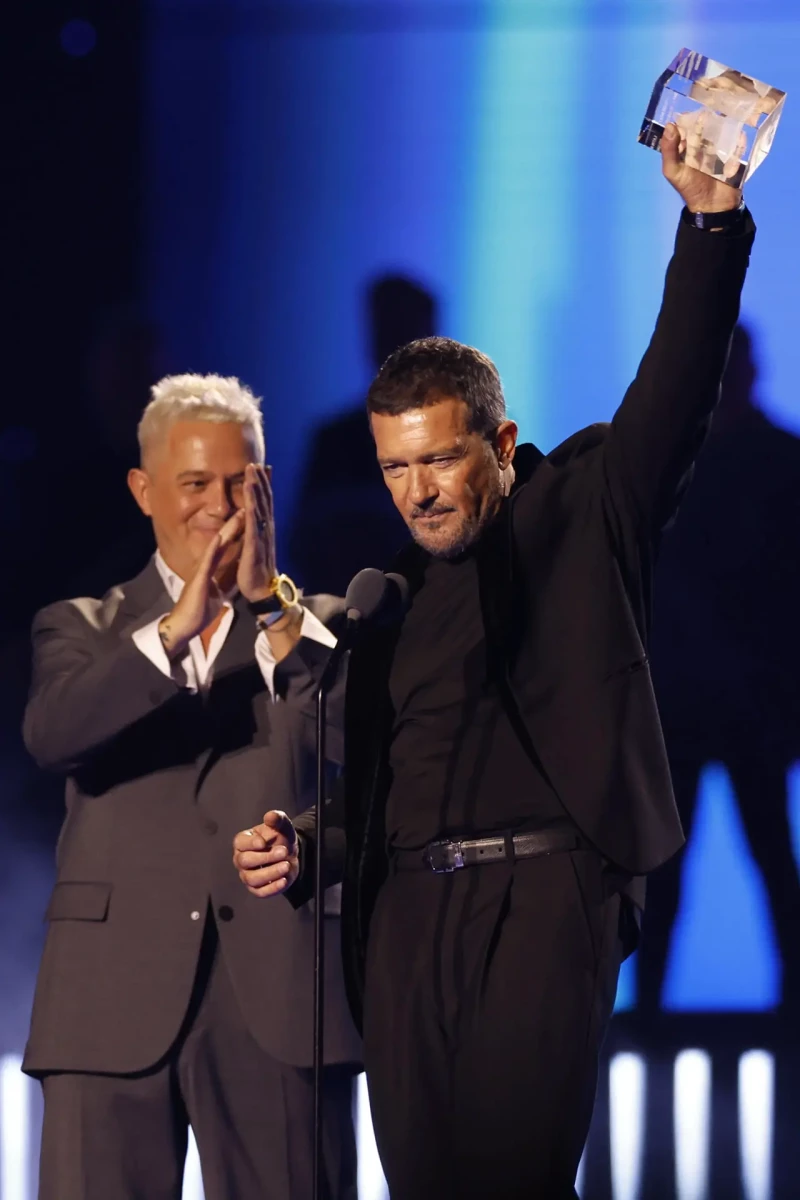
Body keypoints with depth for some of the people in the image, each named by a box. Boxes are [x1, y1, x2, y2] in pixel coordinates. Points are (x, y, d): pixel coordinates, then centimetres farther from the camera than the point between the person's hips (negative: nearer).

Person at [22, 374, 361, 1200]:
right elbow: (50, 735, -7)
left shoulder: (316, 627, 15)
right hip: (116, 1000, 0)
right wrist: (177, 626, -17)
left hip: (280, 1003, 0)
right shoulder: (81, 629, 16)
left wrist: (272, 603, -11)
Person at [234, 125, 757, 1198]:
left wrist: (711, 220, -17)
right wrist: (299, 850, 6)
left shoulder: (580, 513, 9)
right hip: (406, 917, 5)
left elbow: (675, 395, -4)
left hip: (541, 896, -5)